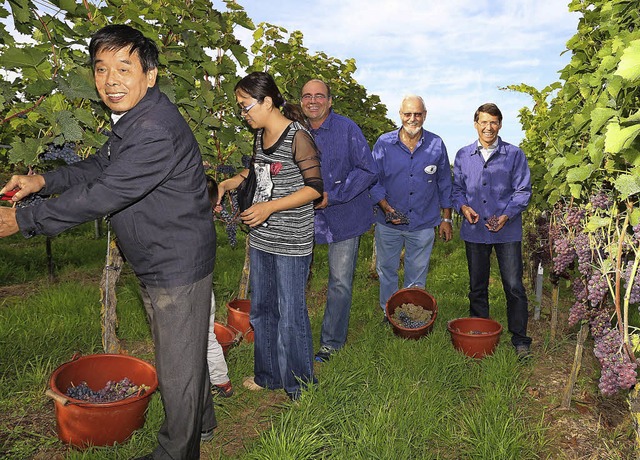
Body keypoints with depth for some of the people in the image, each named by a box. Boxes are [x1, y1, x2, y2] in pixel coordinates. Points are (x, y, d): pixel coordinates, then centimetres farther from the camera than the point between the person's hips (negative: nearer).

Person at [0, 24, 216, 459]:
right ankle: (201, 422, 46)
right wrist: (45, 181, 3)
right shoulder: (131, 118, 8)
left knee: (178, 366, 6)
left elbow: (102, 195, -28)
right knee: (184, 352, 25)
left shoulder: (156, 131, -28)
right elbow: (99, 165, 19)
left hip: (178, 265, -10)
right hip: (157, 263, 10)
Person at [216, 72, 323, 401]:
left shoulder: (297, 137, -16)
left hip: (291, 242, -8)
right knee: (261, 309, 18)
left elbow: (315, 187, -17)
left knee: (290, 314, 2)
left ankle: (300, 386, 21)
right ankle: (268, 375, 36)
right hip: (260, 238, 9)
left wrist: (270, 207, -22)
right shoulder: (260, 135, 9)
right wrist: (229, 183, 10)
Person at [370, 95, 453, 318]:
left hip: (423, 224, 0)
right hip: (388, 223, 0)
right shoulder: (384, 143, -3)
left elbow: (444, 183, 8)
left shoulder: (436, 144, 1)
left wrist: (446, 218, 7)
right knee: (386, 270, 12)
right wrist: (386, 207, -13)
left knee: (417, 276, 11)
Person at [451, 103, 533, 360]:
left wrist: (506, 216, -14)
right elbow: (456, 188, 13)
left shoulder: (514, 155, 1)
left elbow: (523, 191, 0)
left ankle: (520, 340, 10)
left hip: (507, 231, -2)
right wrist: (463, 207, -8)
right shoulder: (463, 156, 8)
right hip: (474, 231, 3)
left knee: (514, 286, -3)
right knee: (477, 287, 12)